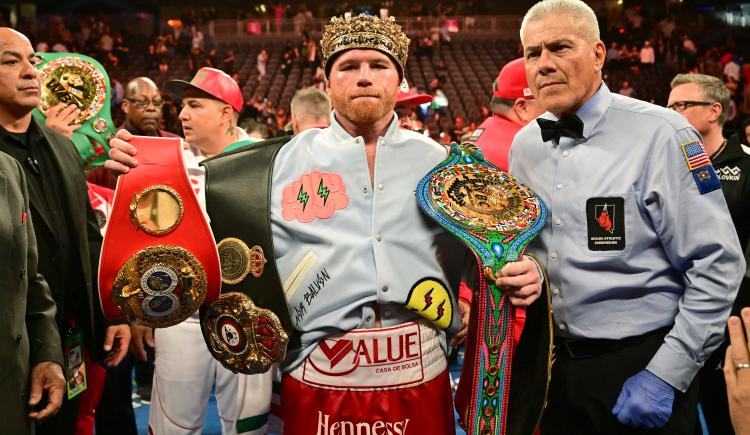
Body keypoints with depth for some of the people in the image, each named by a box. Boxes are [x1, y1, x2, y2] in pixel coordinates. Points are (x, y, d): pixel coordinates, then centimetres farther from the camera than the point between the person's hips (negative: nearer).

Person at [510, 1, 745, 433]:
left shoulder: (660, 134, -14)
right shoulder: (524, 144, 3)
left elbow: (718, 265, -15)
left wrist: (666, 375, -16)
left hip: (641, 366, -5)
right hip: (556, 364, 5)